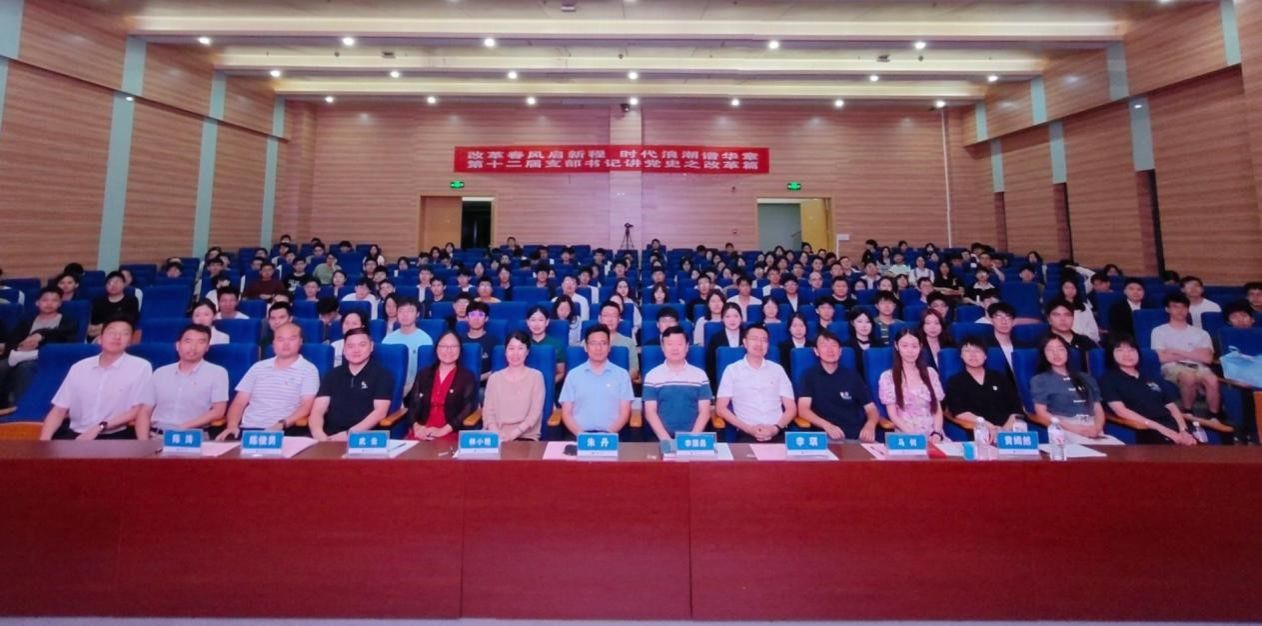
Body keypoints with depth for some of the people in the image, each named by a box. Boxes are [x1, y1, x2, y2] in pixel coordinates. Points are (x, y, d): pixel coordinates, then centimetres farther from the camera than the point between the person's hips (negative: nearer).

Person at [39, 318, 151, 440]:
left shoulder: (141, 367, -2)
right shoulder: (79, 367, 12)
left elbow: (137, 411, -3)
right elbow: (59, 410, 9)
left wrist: (100, 427, -11)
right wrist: (44, 439, -5)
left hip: (115, 437, -4)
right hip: (76, 434, 4)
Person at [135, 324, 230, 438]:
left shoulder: (217, 373, 2)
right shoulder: (160, 373, 15)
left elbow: (218, 412, -4)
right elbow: (145, 412, 13)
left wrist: (184, 427, -12)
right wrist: (143, 441, -2)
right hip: (156, 436, 4)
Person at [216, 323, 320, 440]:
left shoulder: (308, 370, 2)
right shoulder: (258, 367, 16)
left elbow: (306, 406, -6)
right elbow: (239, 403, 15)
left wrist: (282, 424, -20)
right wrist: (232, 425, -3)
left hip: (282, 432, -4)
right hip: (247, 429, 4)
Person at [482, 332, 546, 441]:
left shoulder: (536, 376, 2)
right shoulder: (495, 378, 10)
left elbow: (535, 413, -3)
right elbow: (488, 412, 5)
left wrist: (513, 434, -14)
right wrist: (497, 435, -12)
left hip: (526, 436, -2)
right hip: (498, 436, 2)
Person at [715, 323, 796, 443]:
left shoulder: (777, 369, 14)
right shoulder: (732, 370, 7)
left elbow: (791, 408, 12)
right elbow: (720, 408, 2)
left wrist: (776, 428, -7)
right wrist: (749, 428, -8)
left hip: (777, 434, 2)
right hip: (747, 434, -2)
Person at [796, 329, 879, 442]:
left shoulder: (852, 376, 13)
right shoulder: (809, 375, 6)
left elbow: (872, 409, 10)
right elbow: (803, 409, -5)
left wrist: (870, 425, -14)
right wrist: (827, 426, -22)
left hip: (857, 435, 3)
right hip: (826, 436, -2)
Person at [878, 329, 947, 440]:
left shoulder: (930, 372, 12)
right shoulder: (887, 376, 1)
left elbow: (937, 409, 10)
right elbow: (893, 414, -2)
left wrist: (936, 433, -7)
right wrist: (913, 436, -15)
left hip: (933, 434, 3)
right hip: (906, 436, -3)